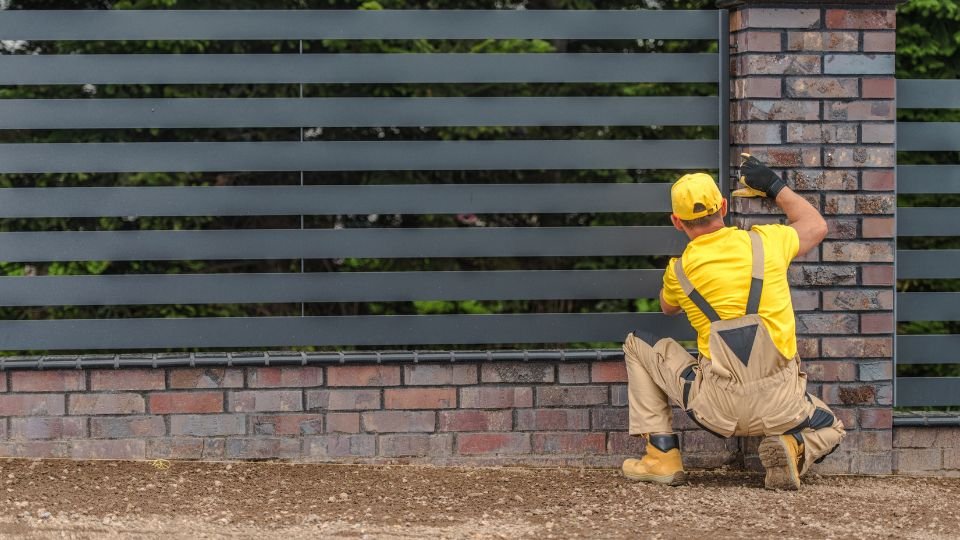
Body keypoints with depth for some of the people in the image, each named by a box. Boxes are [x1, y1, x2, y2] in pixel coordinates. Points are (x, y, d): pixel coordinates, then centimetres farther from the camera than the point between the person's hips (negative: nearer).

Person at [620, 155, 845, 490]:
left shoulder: (679, 270, 1)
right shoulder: (765, 243, 2)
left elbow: (667, 308, 27)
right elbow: (816, 226, 25)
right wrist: (774, 186, 33)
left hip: (717, 409, -1)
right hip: (781, 407, 1)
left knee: (639, 345, 20)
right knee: (829, 430, 33)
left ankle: (662, 456, 14)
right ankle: (795, 449, -5)